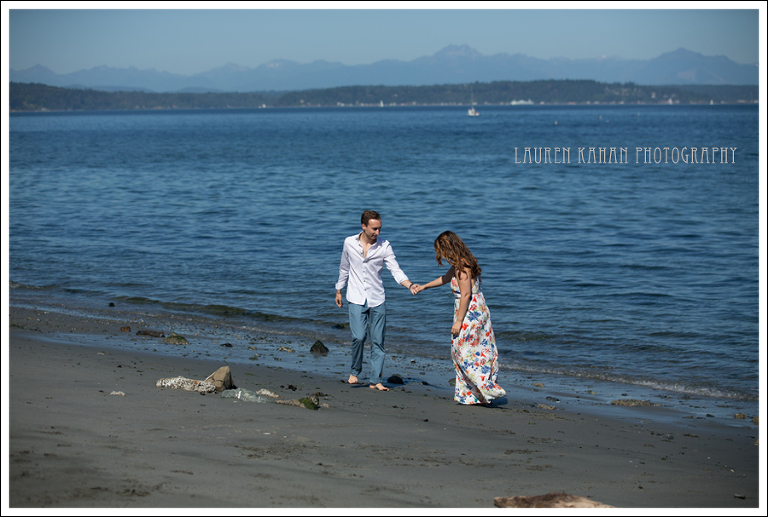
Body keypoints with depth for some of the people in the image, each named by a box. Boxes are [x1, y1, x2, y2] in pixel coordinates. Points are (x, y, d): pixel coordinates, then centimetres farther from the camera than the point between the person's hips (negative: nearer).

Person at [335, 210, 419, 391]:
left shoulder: (384, 246, -4)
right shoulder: (349, 243, 0)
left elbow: (396, 270, -8)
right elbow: (344, 268, 14)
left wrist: (410, 285, -25)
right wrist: (339, 291, 20)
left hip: (377, 300, 1)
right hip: (356, 299, -1)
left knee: (378, 341, 1)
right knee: (358, 337, -15)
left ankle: (375, 380, 9)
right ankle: (355, 371, 9)